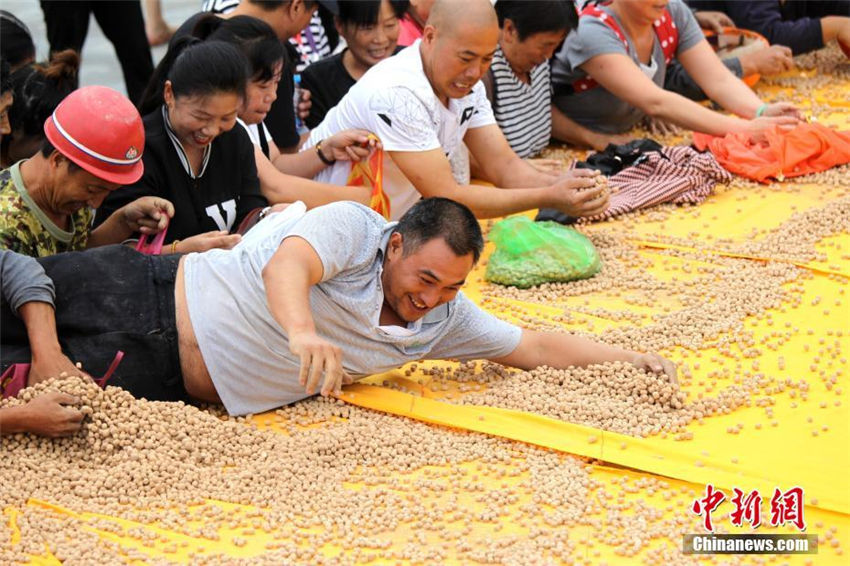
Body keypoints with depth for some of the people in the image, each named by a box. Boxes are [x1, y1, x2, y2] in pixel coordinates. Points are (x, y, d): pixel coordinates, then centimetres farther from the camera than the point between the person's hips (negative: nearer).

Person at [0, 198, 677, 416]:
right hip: (153, 301, -5)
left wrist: (628, 357, -1)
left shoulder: (443, 321, 1)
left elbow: (533, 346, 8)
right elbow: (287, 265, -36)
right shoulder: (355, 227, -18)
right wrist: (301, 330, -57)